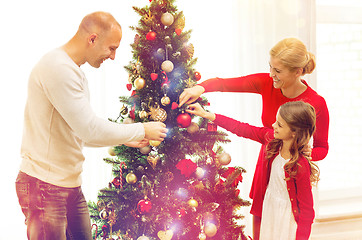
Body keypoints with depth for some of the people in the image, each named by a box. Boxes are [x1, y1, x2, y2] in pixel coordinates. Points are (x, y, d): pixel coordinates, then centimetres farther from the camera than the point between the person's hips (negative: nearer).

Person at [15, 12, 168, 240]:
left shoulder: (75, 72, 15)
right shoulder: (58, 67, -18)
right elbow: (89, 129, -22)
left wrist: (125, 139, 14)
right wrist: (141, 130, -10)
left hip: (71, 186, 10)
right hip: (45, 186, -10)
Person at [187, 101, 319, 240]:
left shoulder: (301, 167, -31)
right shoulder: (270, 138, -14)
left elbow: (306, 209, -23)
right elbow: (241, 129, -6)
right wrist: (206, 114, -6)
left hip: (288, 215, -6)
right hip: (268, 206, 6)